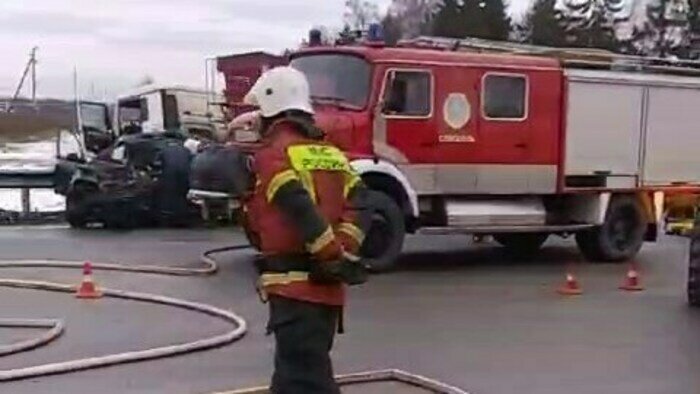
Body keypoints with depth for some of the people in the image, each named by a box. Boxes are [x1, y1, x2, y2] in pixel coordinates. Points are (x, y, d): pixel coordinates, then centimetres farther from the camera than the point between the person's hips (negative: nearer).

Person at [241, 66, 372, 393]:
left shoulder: (272, 154, -8)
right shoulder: (330, 152, 15)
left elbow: (300, 211, -21)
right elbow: (359, 204, 2)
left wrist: (331, 255, -14)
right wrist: (344, 252, -4)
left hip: (295, 284, -8)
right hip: (325, 284, 8)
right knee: (295, 366, 22)